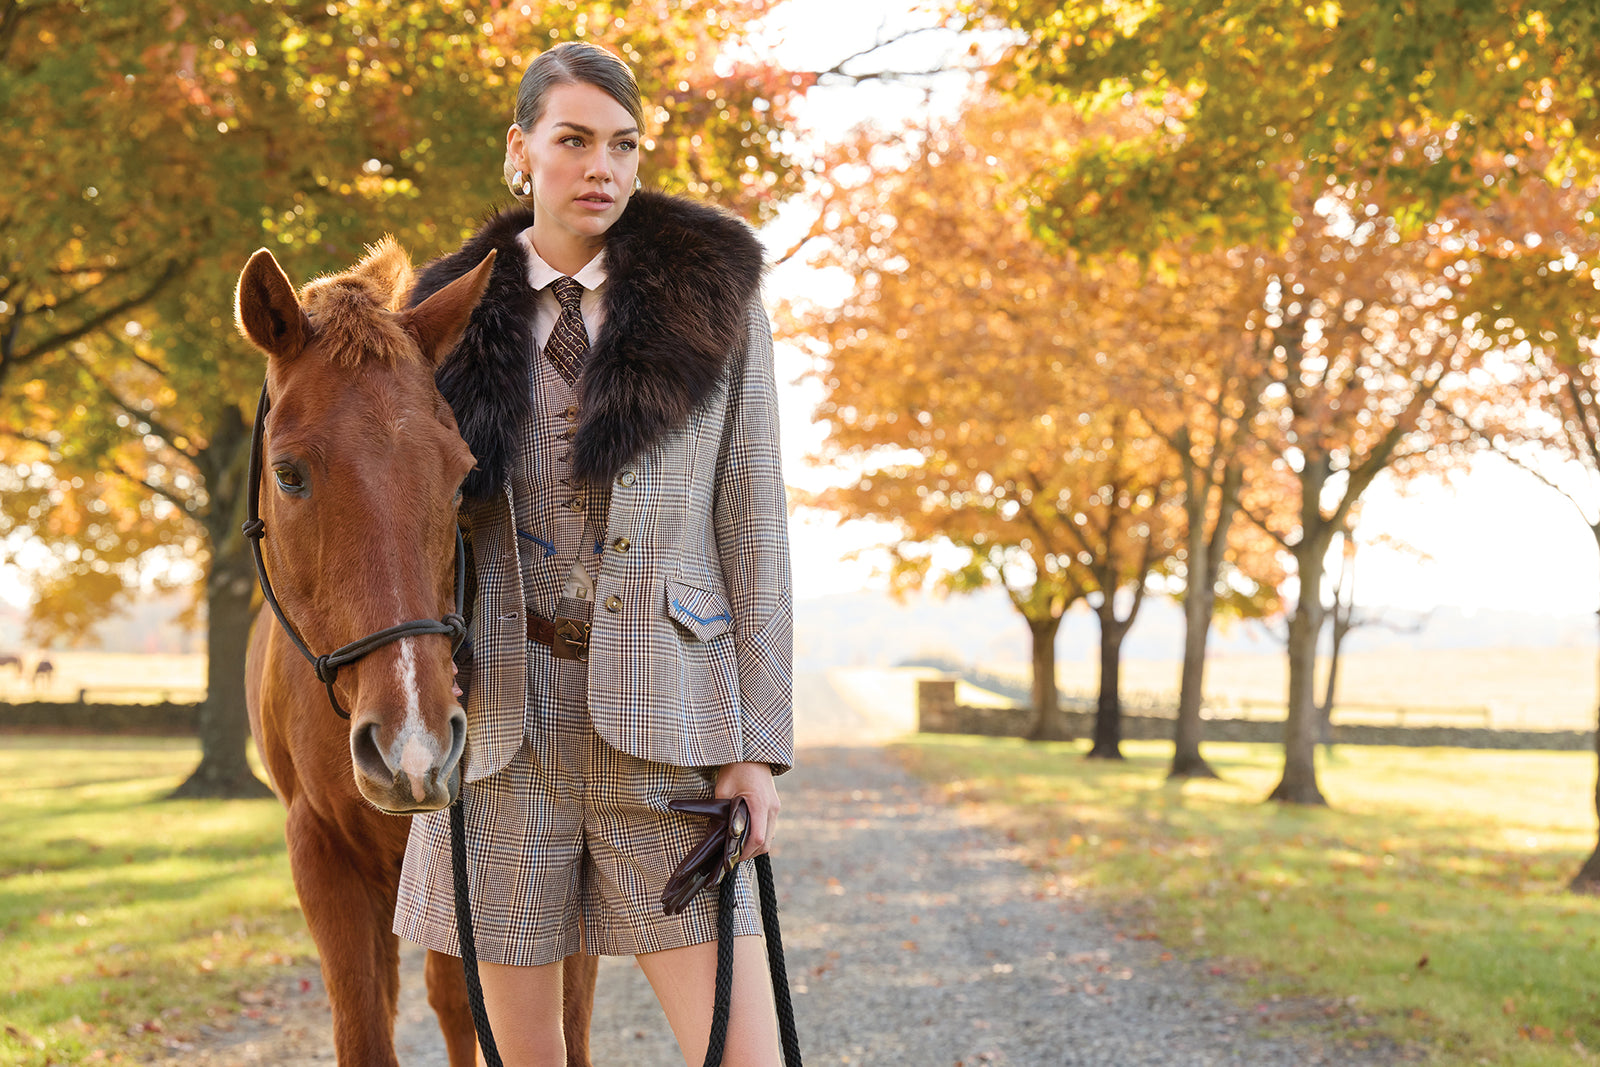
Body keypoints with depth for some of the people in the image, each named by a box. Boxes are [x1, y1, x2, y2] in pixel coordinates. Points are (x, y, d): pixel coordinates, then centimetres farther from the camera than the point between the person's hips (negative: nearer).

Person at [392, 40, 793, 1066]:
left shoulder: (714, 295, 3)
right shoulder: (463, 314, 9)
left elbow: (754, 526, 1)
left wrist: (758, 744, -5)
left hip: (664, 711, -2)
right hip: (501, 712, 2)